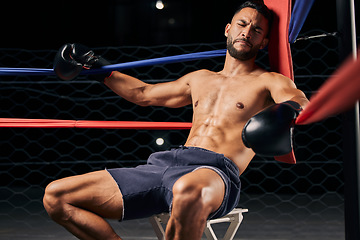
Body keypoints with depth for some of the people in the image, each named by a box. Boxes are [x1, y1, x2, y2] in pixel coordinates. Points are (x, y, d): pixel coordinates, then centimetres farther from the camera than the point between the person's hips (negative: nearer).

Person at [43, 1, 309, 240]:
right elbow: (143, 94, 39)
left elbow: (301, 103, -12)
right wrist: (97, 67, 43)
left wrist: (289, 110, -37)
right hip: (162, 164, 6)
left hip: (215, 171, -5)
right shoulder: (200, 79, 27)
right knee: (55, 197, -6)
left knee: (188, 192, -47)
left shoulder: (268, 82, 11)